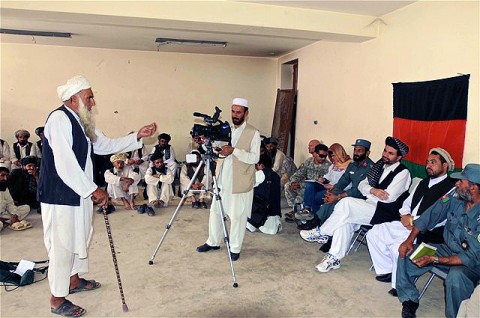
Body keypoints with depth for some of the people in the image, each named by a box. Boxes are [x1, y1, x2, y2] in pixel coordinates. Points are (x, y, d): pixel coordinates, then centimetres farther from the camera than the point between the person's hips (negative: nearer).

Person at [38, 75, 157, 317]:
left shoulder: (81, 122, 10)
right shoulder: (59, 119, -19)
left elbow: (106, 145, 18)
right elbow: (65, 165, -25)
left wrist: (138, 136, 10)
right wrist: (93, 190, -21)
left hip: (79, 194, 10)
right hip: (60, 196, -9)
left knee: (80, 238, 21)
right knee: (62, 245, 1)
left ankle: (74, 280, 41)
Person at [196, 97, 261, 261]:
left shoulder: (253, 133, -7)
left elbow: (255, 158, -16)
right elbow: (219, 153, 15)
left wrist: (234, 151, -25)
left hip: (240, 183, -5)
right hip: (222, 180, 6)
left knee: (237, 216, 4)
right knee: (215, 211, 13)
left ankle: (235, 248, 21)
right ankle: (213, 242, 32)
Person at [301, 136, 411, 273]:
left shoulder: (403, 172, -7)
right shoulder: (379, 165, 15)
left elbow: (389, 197, -17)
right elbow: (361, 185, 11)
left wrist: (368, 192, -3)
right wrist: (372, 190, -12)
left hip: (385, 213, -7)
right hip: (370, 207, 7)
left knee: (347, 203, -28)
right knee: (345, 219, -23)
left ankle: (321, 232, -14)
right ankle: (334, 258, -16)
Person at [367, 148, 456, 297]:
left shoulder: (452, 188, -8)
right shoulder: (424, 182, 20)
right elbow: (407, 202, 22)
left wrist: (414, 220, -15)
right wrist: (405, 215, 0)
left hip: (427, 232, -9)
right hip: (407, 223, 9)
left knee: (398, 247, -32)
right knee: (373, 234, -3)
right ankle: (388, 271, 7)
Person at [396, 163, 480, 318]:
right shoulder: (455, 197, -11)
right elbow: (429, 215, -3)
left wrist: (434, 260, -30)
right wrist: (409, 240, -12)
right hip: (447, 249, 6)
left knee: (455, 277, -37)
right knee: (406, 253, -9)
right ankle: (410, 300, 5)